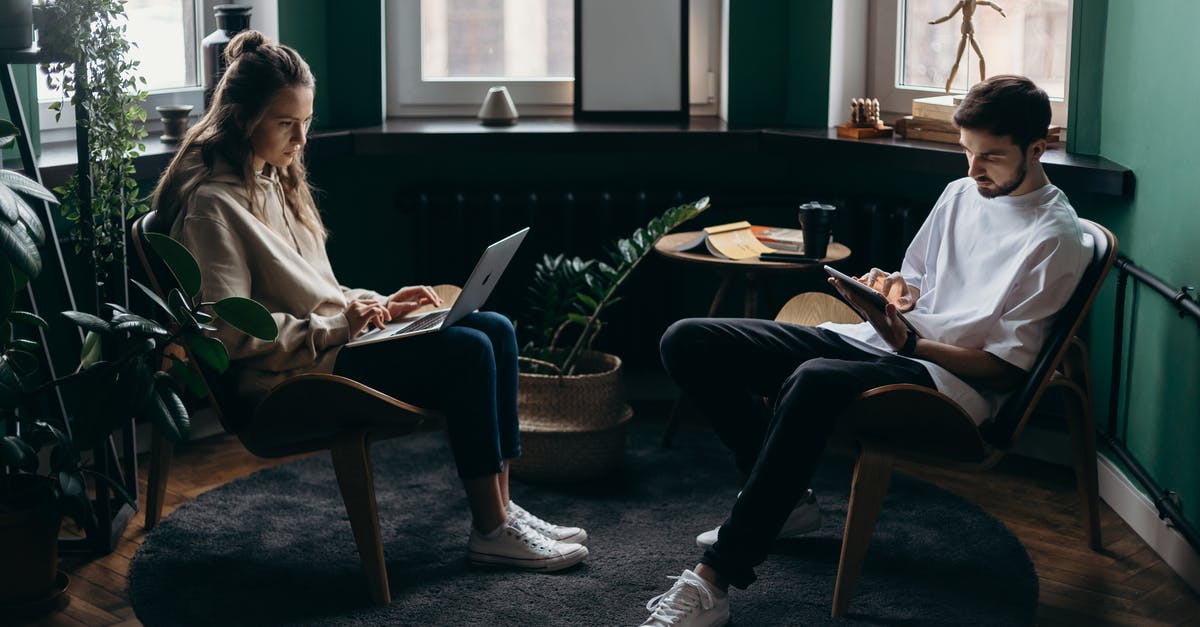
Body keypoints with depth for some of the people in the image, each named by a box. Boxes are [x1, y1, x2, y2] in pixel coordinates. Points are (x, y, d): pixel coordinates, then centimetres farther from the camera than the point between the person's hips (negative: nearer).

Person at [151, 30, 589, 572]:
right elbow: (232, 331, -19)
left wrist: (379, 306, 7)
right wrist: (336, 327, -19)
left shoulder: (274, 180, 16)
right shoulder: (211, 203, -15)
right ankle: (490, 531, -13)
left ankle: (500, 507, -3)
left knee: (495, 331, -4)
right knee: (467, 353, -22)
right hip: (287, 374, -10)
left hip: (333, 340, 10)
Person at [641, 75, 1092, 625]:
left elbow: (1005, 368, -9)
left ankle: (712, 583, -40)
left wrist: (906, 341, -21)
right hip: (869, 340, 8)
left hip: (952, 380, -8)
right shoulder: (961, 193, 18)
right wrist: (895, 289, 2)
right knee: (688, 342, -6)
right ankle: (785, 500, 5)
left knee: (815, 380, -43)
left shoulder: (1056, 239, -6)